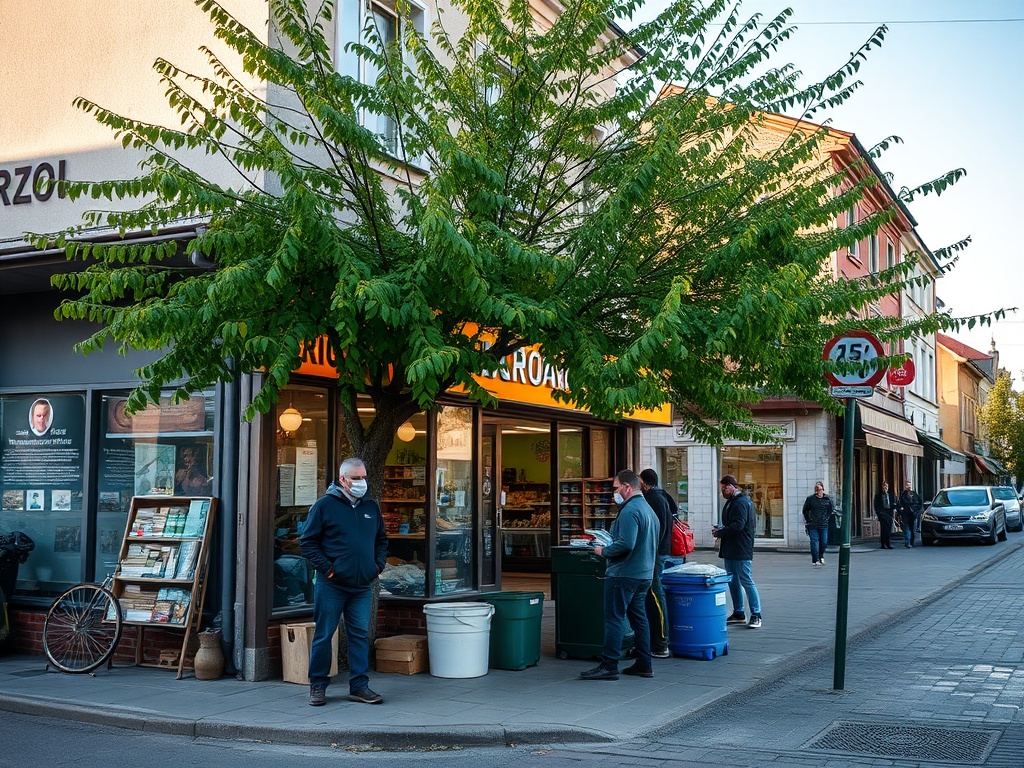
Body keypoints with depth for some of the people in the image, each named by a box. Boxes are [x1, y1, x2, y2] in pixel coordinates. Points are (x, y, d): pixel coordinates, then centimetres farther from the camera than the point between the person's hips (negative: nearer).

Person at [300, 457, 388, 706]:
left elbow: (381, 540, 23)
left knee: (360, 635, 6)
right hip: (331, 585, -5)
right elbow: (307, 541, -4)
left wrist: (378, 565, 8)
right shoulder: (325, 505, -4)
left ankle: (359, 686, 14)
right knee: (323, 635, 3)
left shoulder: (371, 507, 12)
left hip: (363, 586, 5)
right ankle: (318, 686, 14)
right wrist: (325, 567, -11)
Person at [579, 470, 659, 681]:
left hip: (624, 574, -10)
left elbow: (626, 544, -26)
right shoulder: (648, 509, 16)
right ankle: (644, 664, 18)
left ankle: (608, 666, -5)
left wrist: (604, 551, -11)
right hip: (644, 574, 10)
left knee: (614, 619, -6)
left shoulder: (630, 511, -17)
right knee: (638, 618, 15)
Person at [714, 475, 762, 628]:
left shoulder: (741, 502, -16)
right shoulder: (732, 501, 16)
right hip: (730, 550, 11)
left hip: (740, 551, -11)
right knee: (732, 582, 14)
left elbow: (738, 525, -23)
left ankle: (756, 615, -3)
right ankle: (738, 614, 21)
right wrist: (722, 528, 8)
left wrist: (720, 533, -13)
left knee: (747, 582, -7)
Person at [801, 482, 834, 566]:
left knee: (824, 542, 5)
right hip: (812, 525, -1)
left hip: (824, 525, 2)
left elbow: (832, 510, 13)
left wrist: (827, 518, 5)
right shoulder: (810, 499, 0)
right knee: (814, 541, -6)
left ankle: (821, 557, 31)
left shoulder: (828, 499, 3)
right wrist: (808, 520, 1)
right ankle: (815, 560, -2)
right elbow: (805, 511, 9)